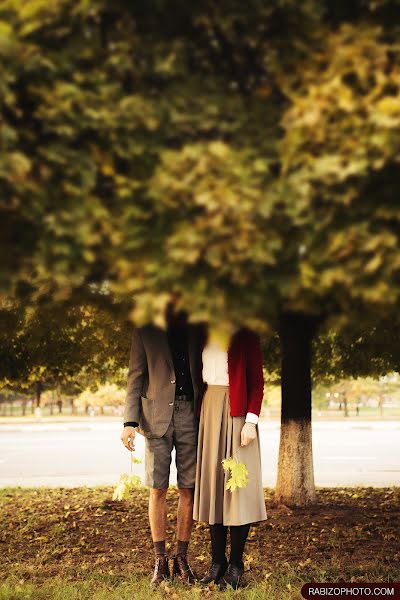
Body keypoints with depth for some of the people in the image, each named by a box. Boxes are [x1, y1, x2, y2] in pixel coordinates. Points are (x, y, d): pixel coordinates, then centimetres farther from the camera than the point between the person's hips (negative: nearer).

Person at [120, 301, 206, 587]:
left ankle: (181, 557, 11)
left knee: (189, 489, 1)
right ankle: (160, 560, 8)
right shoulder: (145, 333, 7)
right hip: (157, 417, -1)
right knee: (158, 489, 0)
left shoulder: (197, 332, 12)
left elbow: (205, 374, 13)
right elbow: (135, 378, 4)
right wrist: (130, 422, -6)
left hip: (191, 414, 2)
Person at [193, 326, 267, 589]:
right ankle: (218, 562, 11)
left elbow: (257, 381, -6)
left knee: (238, 483, -4)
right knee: (212, 482, 5)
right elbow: (200, 376, 15)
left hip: (237, 411, -5)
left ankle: (236, 565, 3)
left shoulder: (245, 336, -3)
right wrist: (200, 417, 8)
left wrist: (251, 421, -14)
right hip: (210, 407, 6)